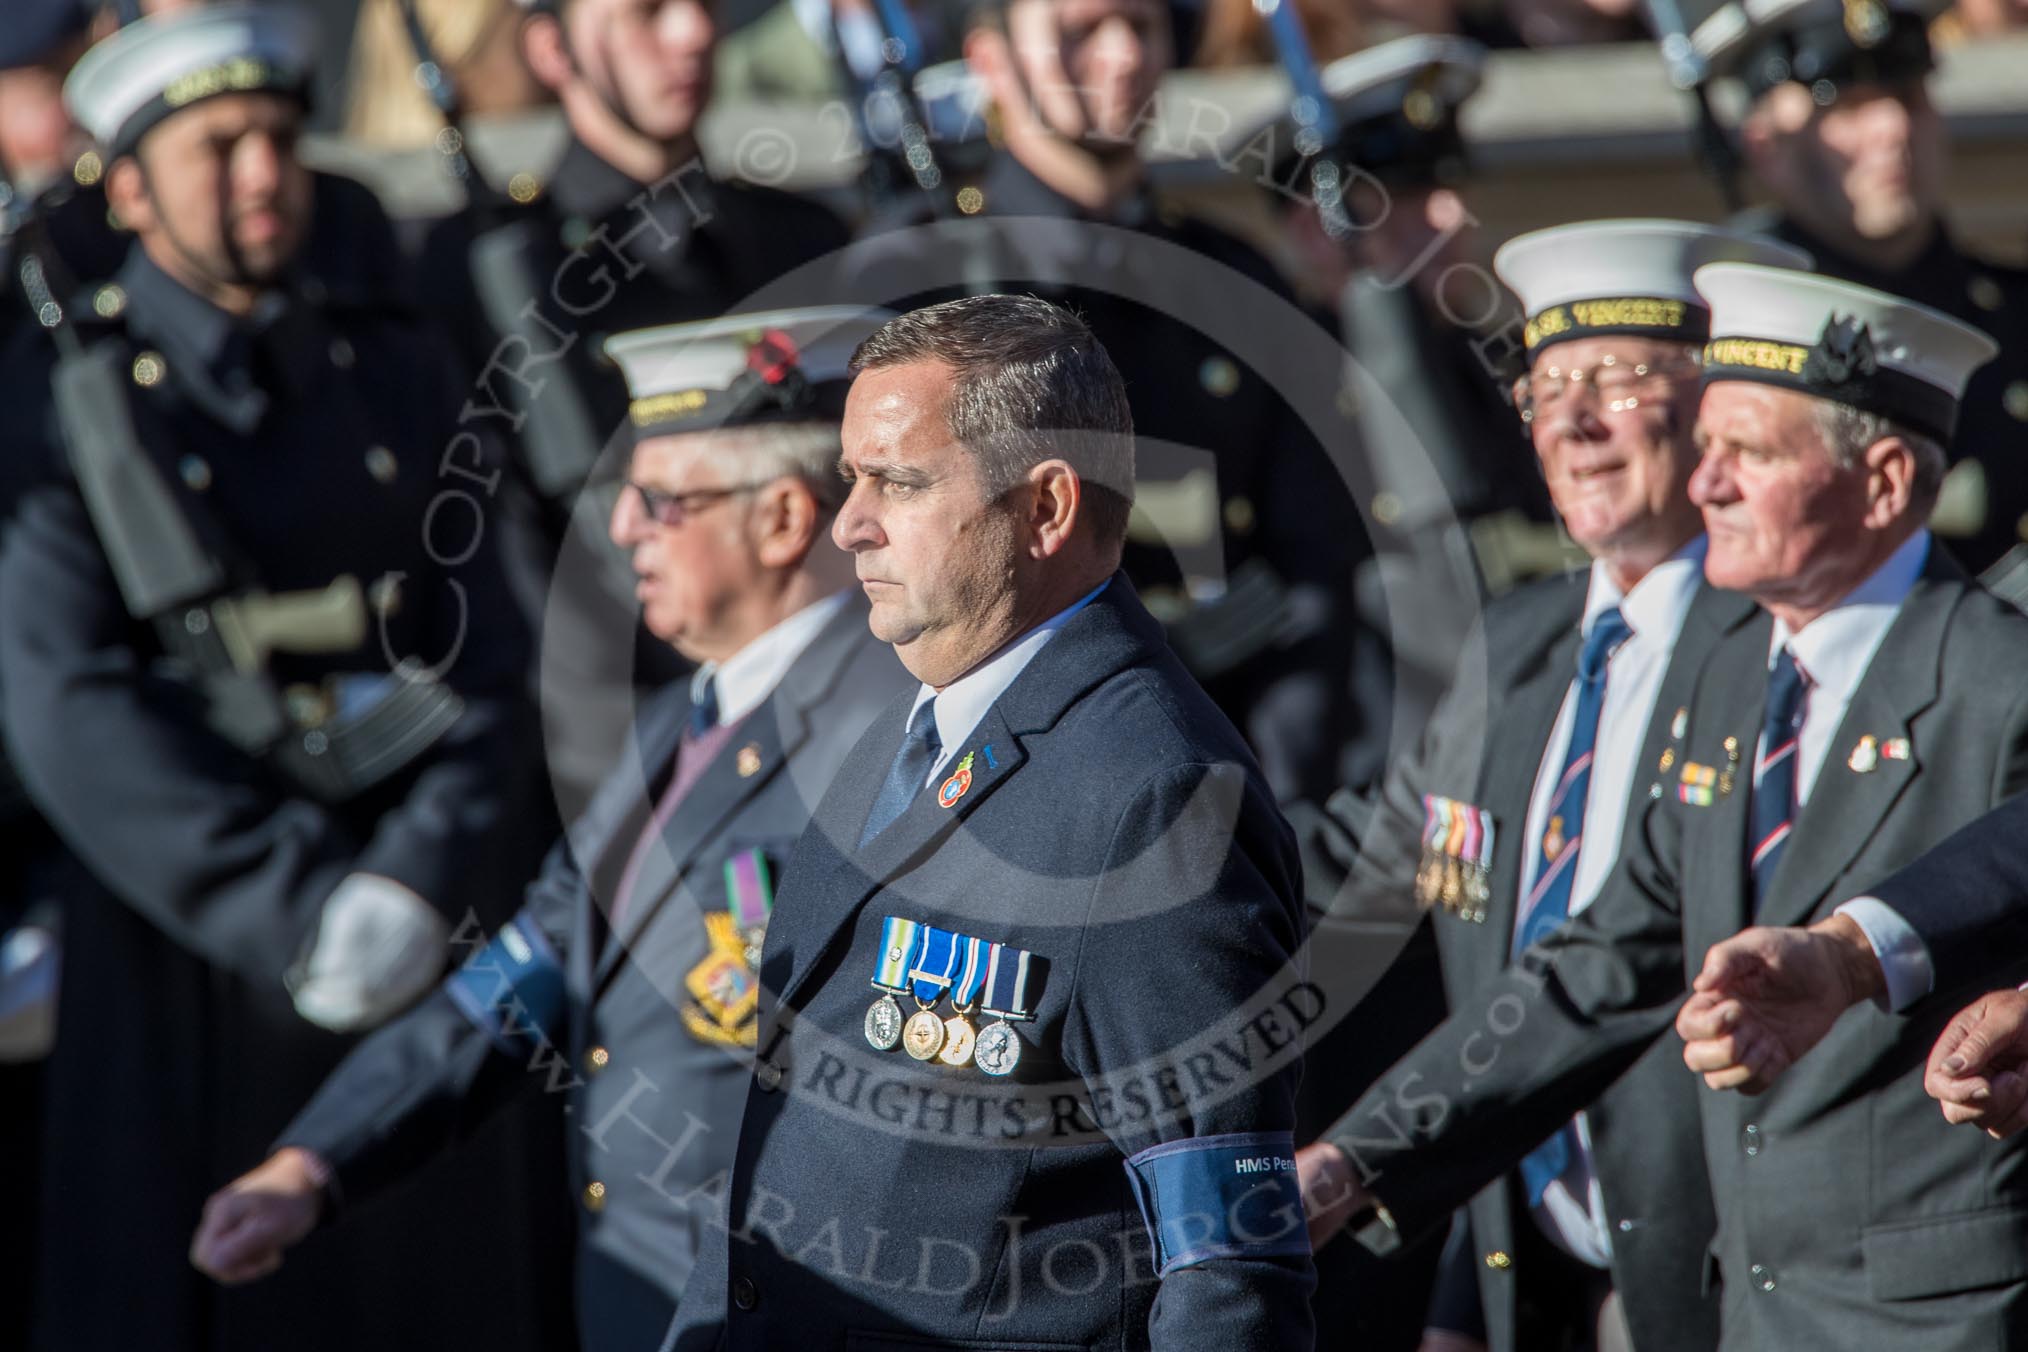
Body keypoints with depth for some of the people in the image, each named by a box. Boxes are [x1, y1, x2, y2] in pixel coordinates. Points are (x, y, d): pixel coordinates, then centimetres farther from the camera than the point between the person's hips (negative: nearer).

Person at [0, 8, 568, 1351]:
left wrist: (414, 888, -11)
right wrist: (296, 917, -16)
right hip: (192, 960, -3)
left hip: (435, 951, 3)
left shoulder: (397, 377, 13)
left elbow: (487, 659, 6)